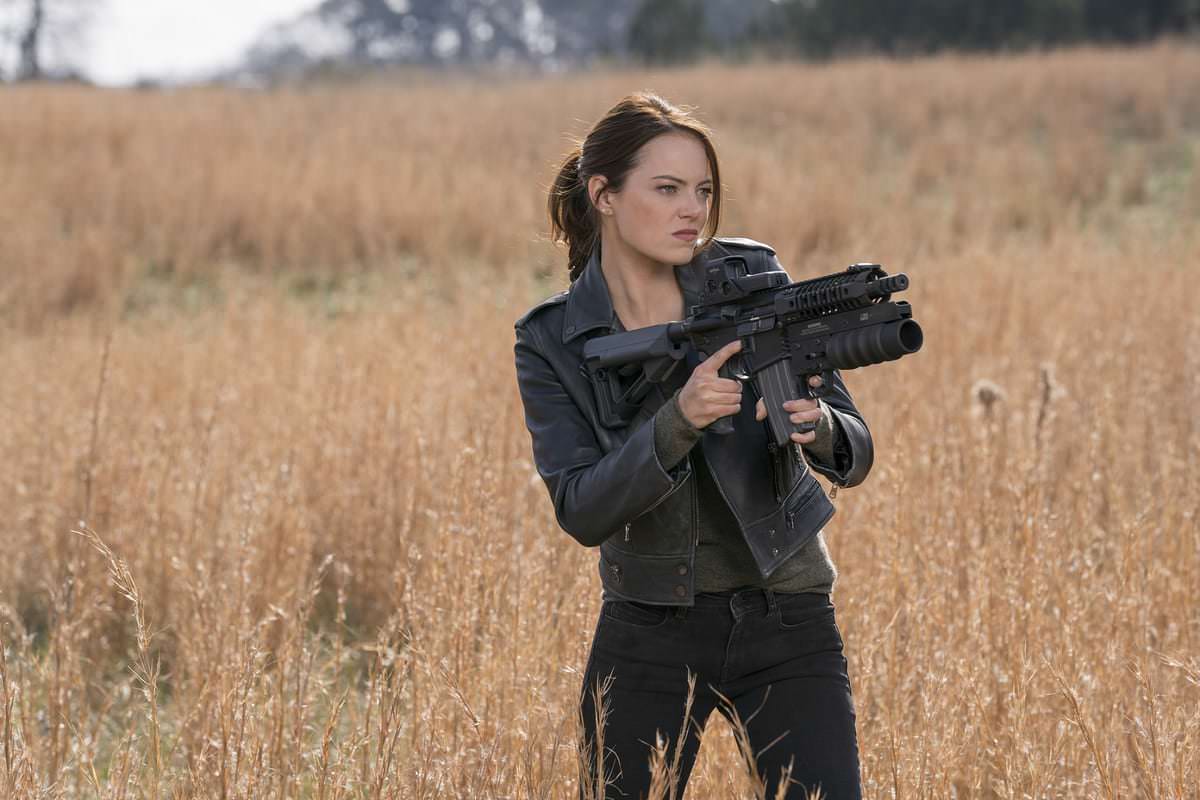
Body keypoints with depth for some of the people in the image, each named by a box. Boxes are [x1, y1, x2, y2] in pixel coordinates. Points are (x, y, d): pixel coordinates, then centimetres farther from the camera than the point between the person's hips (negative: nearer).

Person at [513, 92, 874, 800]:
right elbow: (581, 511, -16)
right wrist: (679, 423, -31)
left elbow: (856, 457, -6)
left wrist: (817, 428, -30)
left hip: (789, 633, 0)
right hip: (648, 640, 0)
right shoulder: (552, 342, -5)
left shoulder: (752, 279, -4)